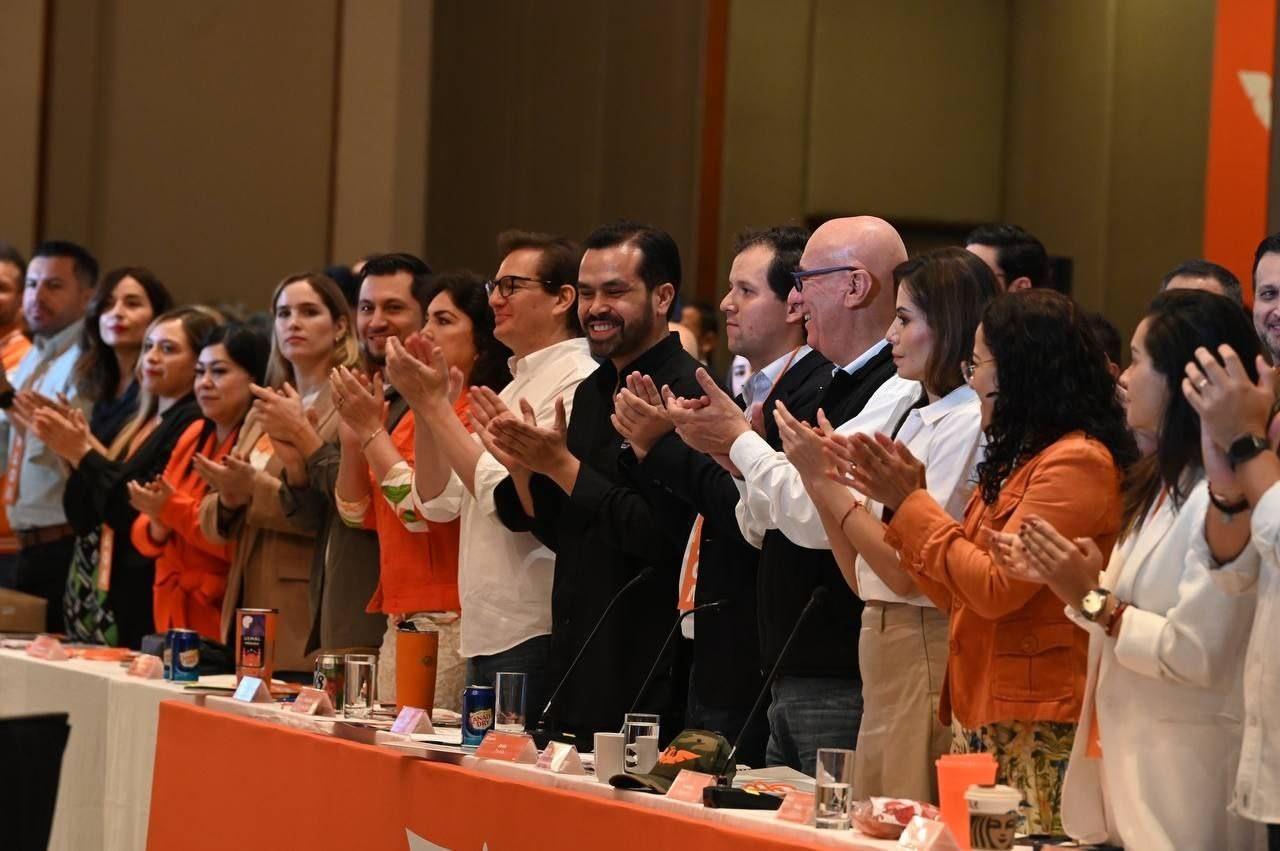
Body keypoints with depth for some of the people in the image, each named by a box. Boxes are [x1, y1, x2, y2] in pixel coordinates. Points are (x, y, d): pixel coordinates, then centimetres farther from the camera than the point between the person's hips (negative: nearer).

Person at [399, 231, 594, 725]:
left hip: (532, 636, -9)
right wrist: (424, 402, 2)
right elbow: (439, 501, 15)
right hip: (487, 632, 9)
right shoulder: (517, 385, 18)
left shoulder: (579, 384, -11)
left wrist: (434, 404, -14)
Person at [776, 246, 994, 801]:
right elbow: (861, 575, 13)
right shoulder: (917, 420, 15)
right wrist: (818, 478, 3)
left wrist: (827, 481, -11)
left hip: (927, 647, -9)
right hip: (882, 644, 9)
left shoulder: (969, 424, -13)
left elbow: (906, 570, -17)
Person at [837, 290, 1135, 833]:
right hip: (982, 718, 9)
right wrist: (900, 500, 13)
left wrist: (912, 502, -7)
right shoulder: (1019, 460, 19)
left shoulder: (1077, 461, -11)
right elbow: (956, 596, 20)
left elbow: (995, 588, -16)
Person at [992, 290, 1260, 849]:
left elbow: (1194, 652, -22)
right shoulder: (1165, 484, 15)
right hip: (1127, 759, 9)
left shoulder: (1226, 498, -17)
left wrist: (1094, 600, -15)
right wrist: (1069, 582, 4)